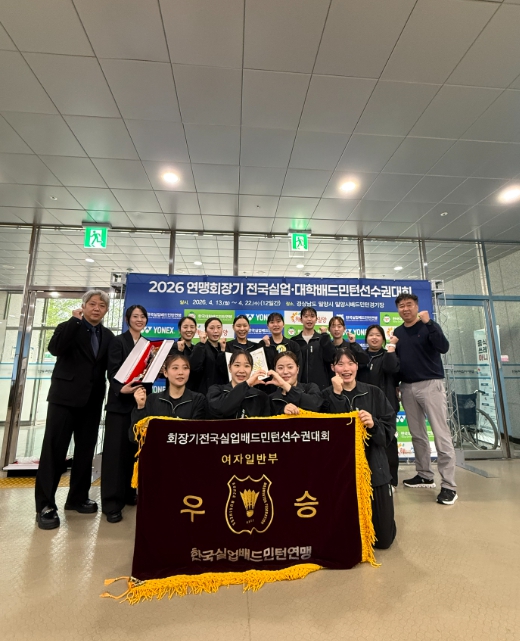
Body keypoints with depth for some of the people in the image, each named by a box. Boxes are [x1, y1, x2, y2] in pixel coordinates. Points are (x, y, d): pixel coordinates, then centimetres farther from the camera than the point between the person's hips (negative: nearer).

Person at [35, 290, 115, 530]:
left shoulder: (108, 336, 9)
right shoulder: (69, 327, 0)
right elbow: (55, 349, -20)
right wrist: (75, 320, -18)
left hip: (92, 400, 4)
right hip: (65, 396, -4)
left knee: (86, 450, 11)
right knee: (54, 449, 0)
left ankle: (77, 498, 25)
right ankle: (45, 505, 12)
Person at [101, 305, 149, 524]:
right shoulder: (118, 341, -3)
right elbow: (112, 372, -11)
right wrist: (121, 389, -28)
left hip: (140, 401, 5)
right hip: (120, 402, -5)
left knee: (133, 450, 12)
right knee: (115, 451, -1)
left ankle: (128, 494, 25)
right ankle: (111, 503, 6)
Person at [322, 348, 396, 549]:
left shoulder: (374, 393, 1)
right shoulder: (327, 395, -2)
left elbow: (390, 428, -2)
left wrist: (373, 424, -23)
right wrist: (337, 394, -20)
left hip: (374, 468, 1)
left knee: (383, 539, 9)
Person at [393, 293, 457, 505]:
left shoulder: (429, 326, -3)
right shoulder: (397, 332, 11)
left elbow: (444, 348, -20)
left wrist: (428, 323, -24)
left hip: (430, 384, -5)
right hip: (407, 388, 5)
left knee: (441, 435, -4)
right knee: (417, 435, 12)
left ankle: (449, 485, 4)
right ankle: (425, 475, 25)